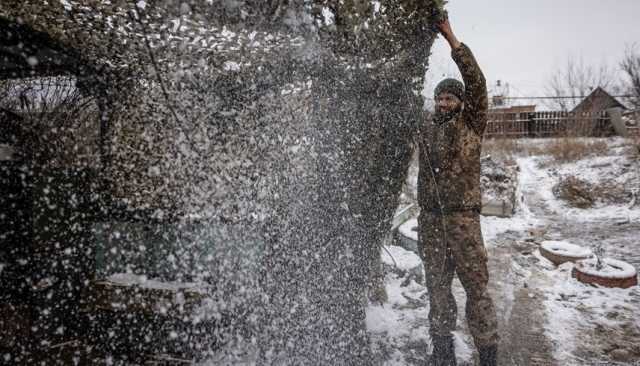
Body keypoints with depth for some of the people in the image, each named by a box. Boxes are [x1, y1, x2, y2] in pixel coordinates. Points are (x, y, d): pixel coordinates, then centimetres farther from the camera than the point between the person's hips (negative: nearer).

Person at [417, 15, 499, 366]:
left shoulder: (471, 124, 1)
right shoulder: (426, 129, 12)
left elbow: (476, 82, -8)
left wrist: (452, 39, -11)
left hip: (462, 215, -4)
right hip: (429, 218, 4)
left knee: (475, 284, -1)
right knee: (437, 284, 10)